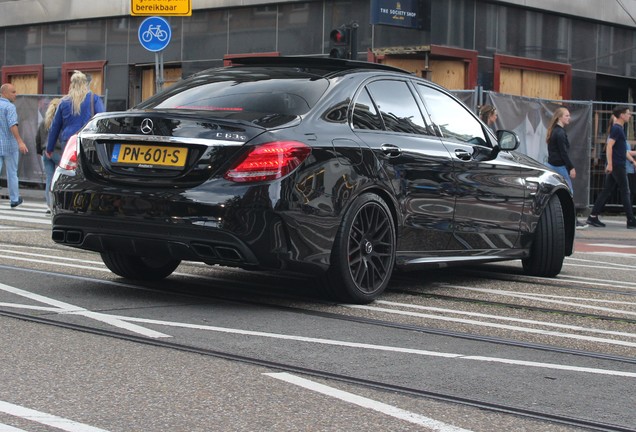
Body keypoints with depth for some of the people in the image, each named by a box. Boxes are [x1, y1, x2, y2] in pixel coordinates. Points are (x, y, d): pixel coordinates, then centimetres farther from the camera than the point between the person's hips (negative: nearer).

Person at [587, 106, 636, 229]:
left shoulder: (620, 128, 19)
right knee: (625, 192, -4)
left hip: (617, 166, 10)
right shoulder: (616, 129, -12)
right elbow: (609, 146, -20)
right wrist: (610, 163, -25)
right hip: (617, 165, -10)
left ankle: (593, 217, 5)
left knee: (607, 191, 7)